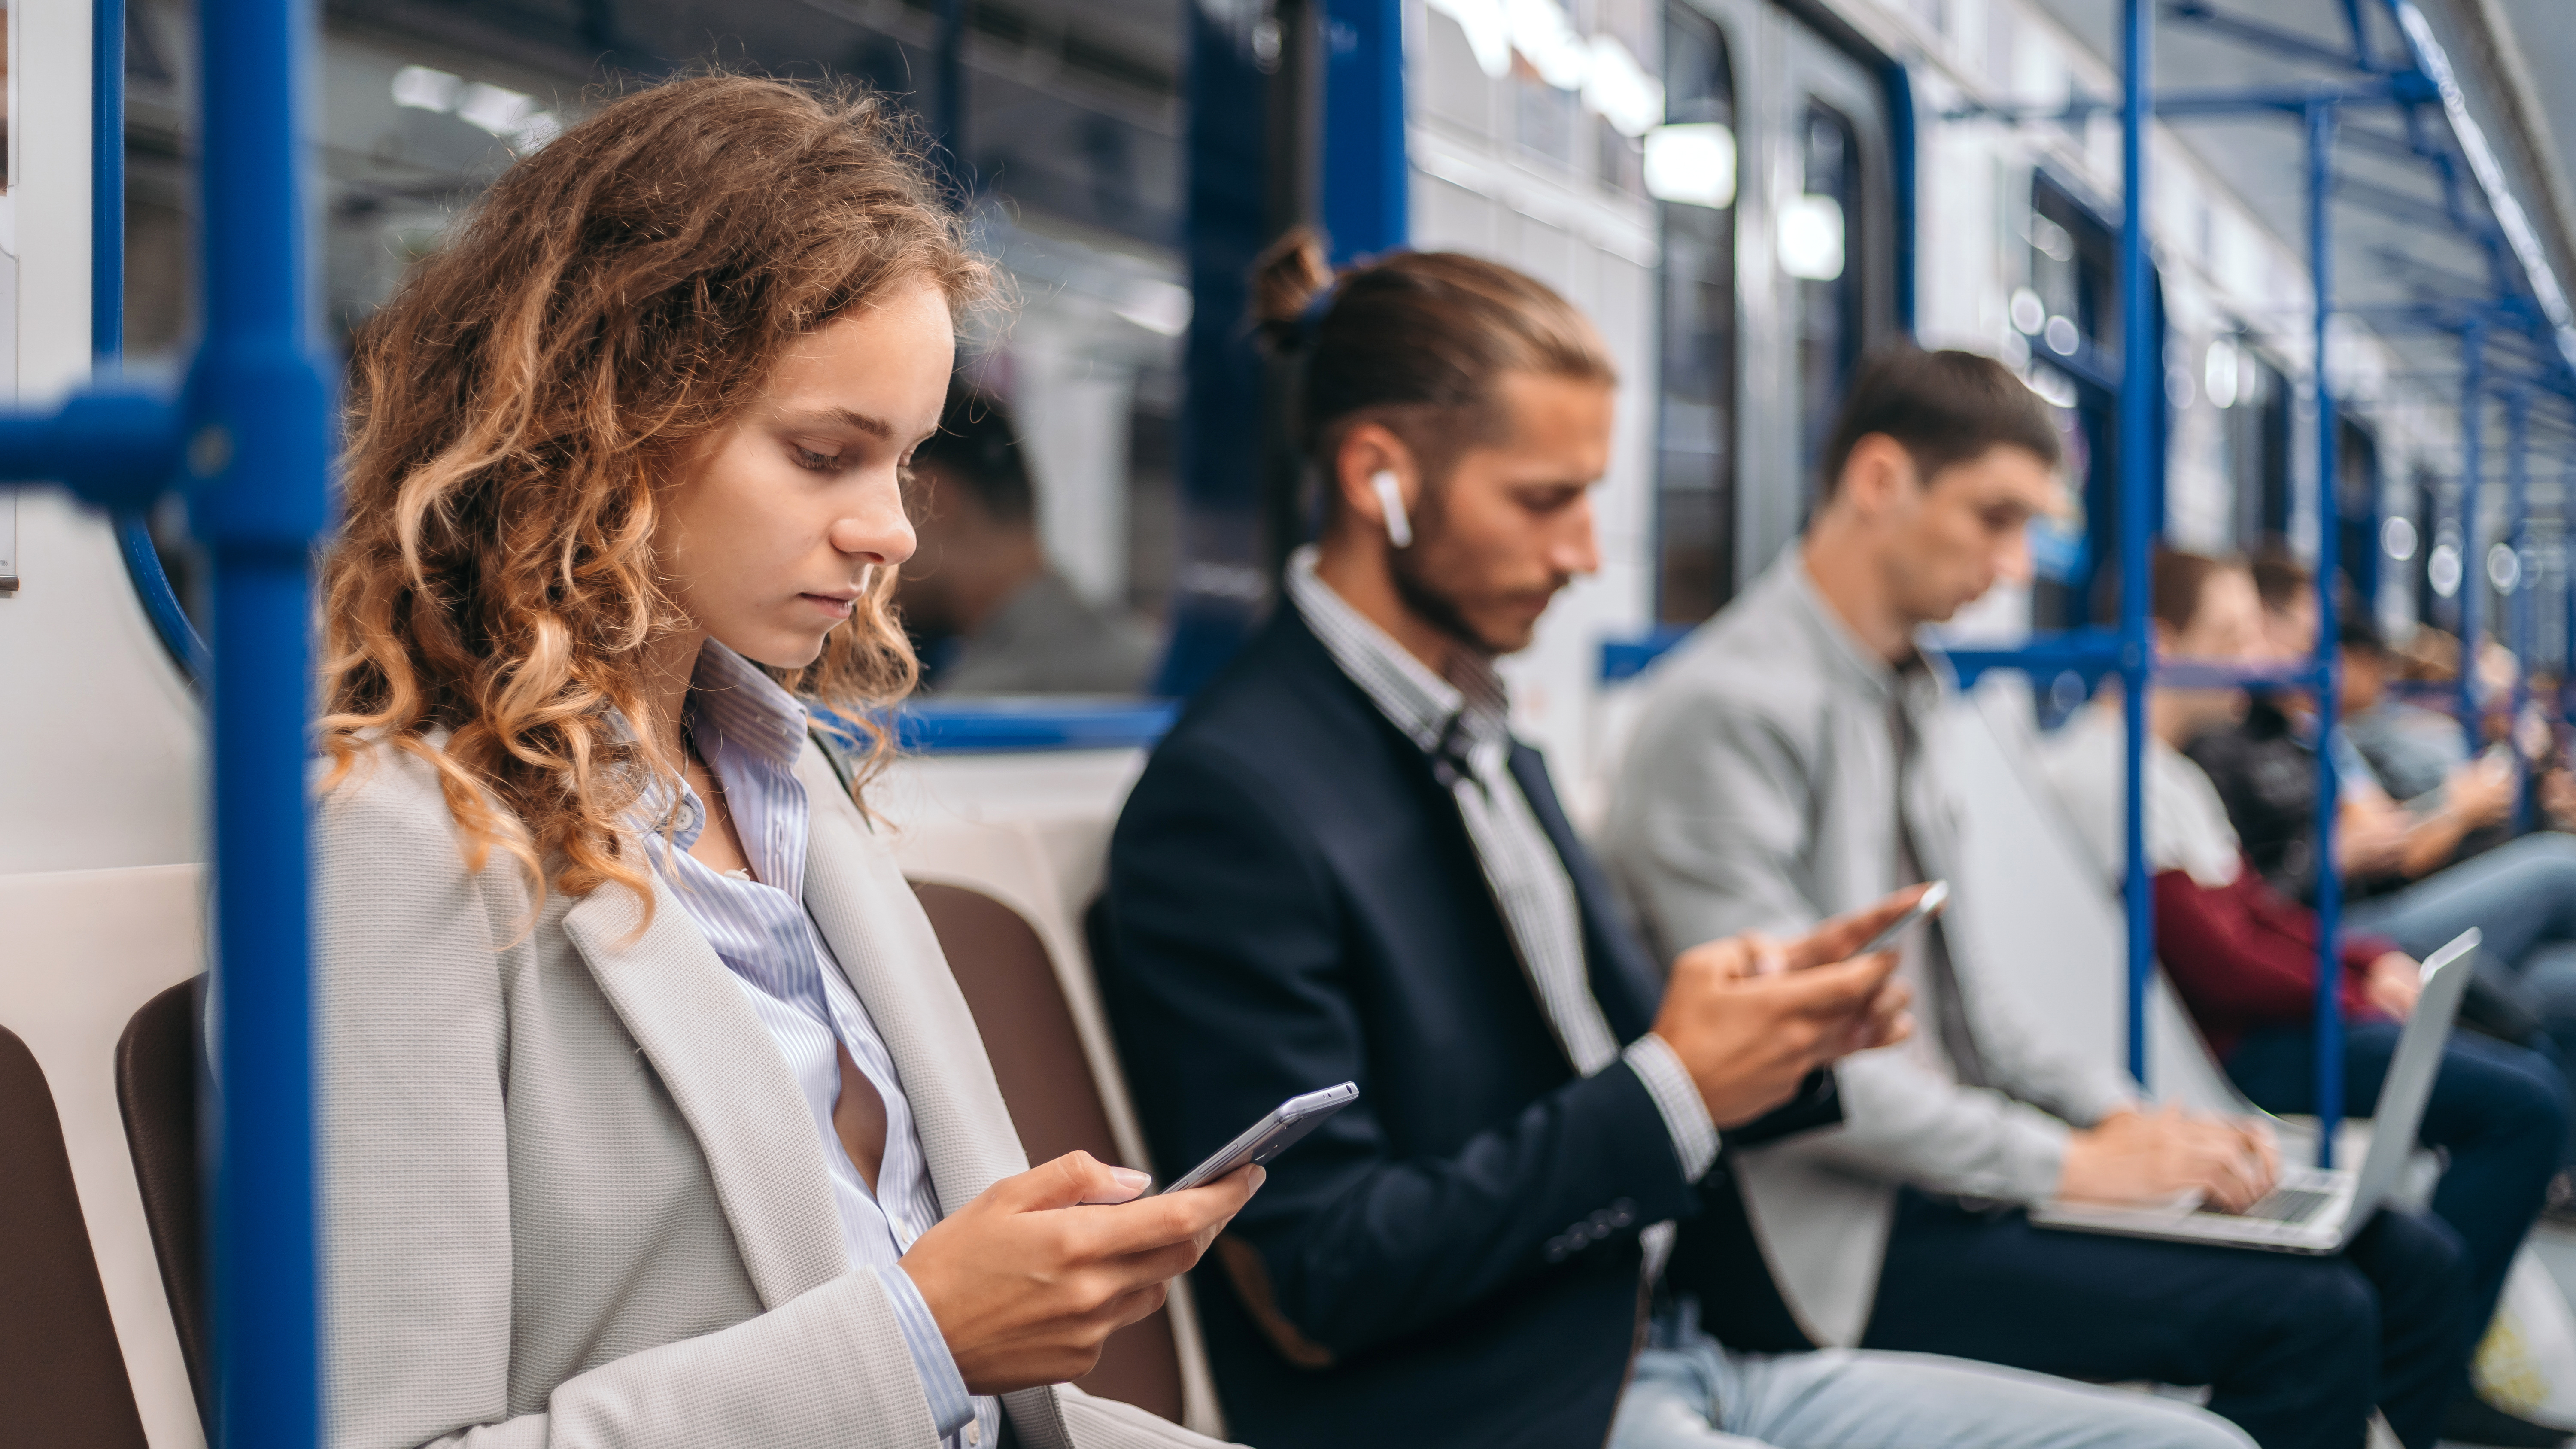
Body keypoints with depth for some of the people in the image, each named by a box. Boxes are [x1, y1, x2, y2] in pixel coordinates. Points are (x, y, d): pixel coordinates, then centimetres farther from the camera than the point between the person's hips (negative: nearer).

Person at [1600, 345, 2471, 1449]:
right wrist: (2066, 1162, -18)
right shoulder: (1730, 707, -16)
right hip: (1848, 1234, -9)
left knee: (2412, 1266, 1)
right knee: (2308, 1318, -21)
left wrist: (2121, 1118, 4)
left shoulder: (1906, 694, 14)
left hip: (1951, 1168, 10)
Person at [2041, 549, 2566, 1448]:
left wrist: (2376, 959, 4)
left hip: (2267, 1020, 11)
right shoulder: (2108, 769, -17)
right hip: (2233, 1048, -11)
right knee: (2528, 1103, -14)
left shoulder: (2168, 769, 16)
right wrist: (2365, 997, -7)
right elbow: (2220, 965, -19)